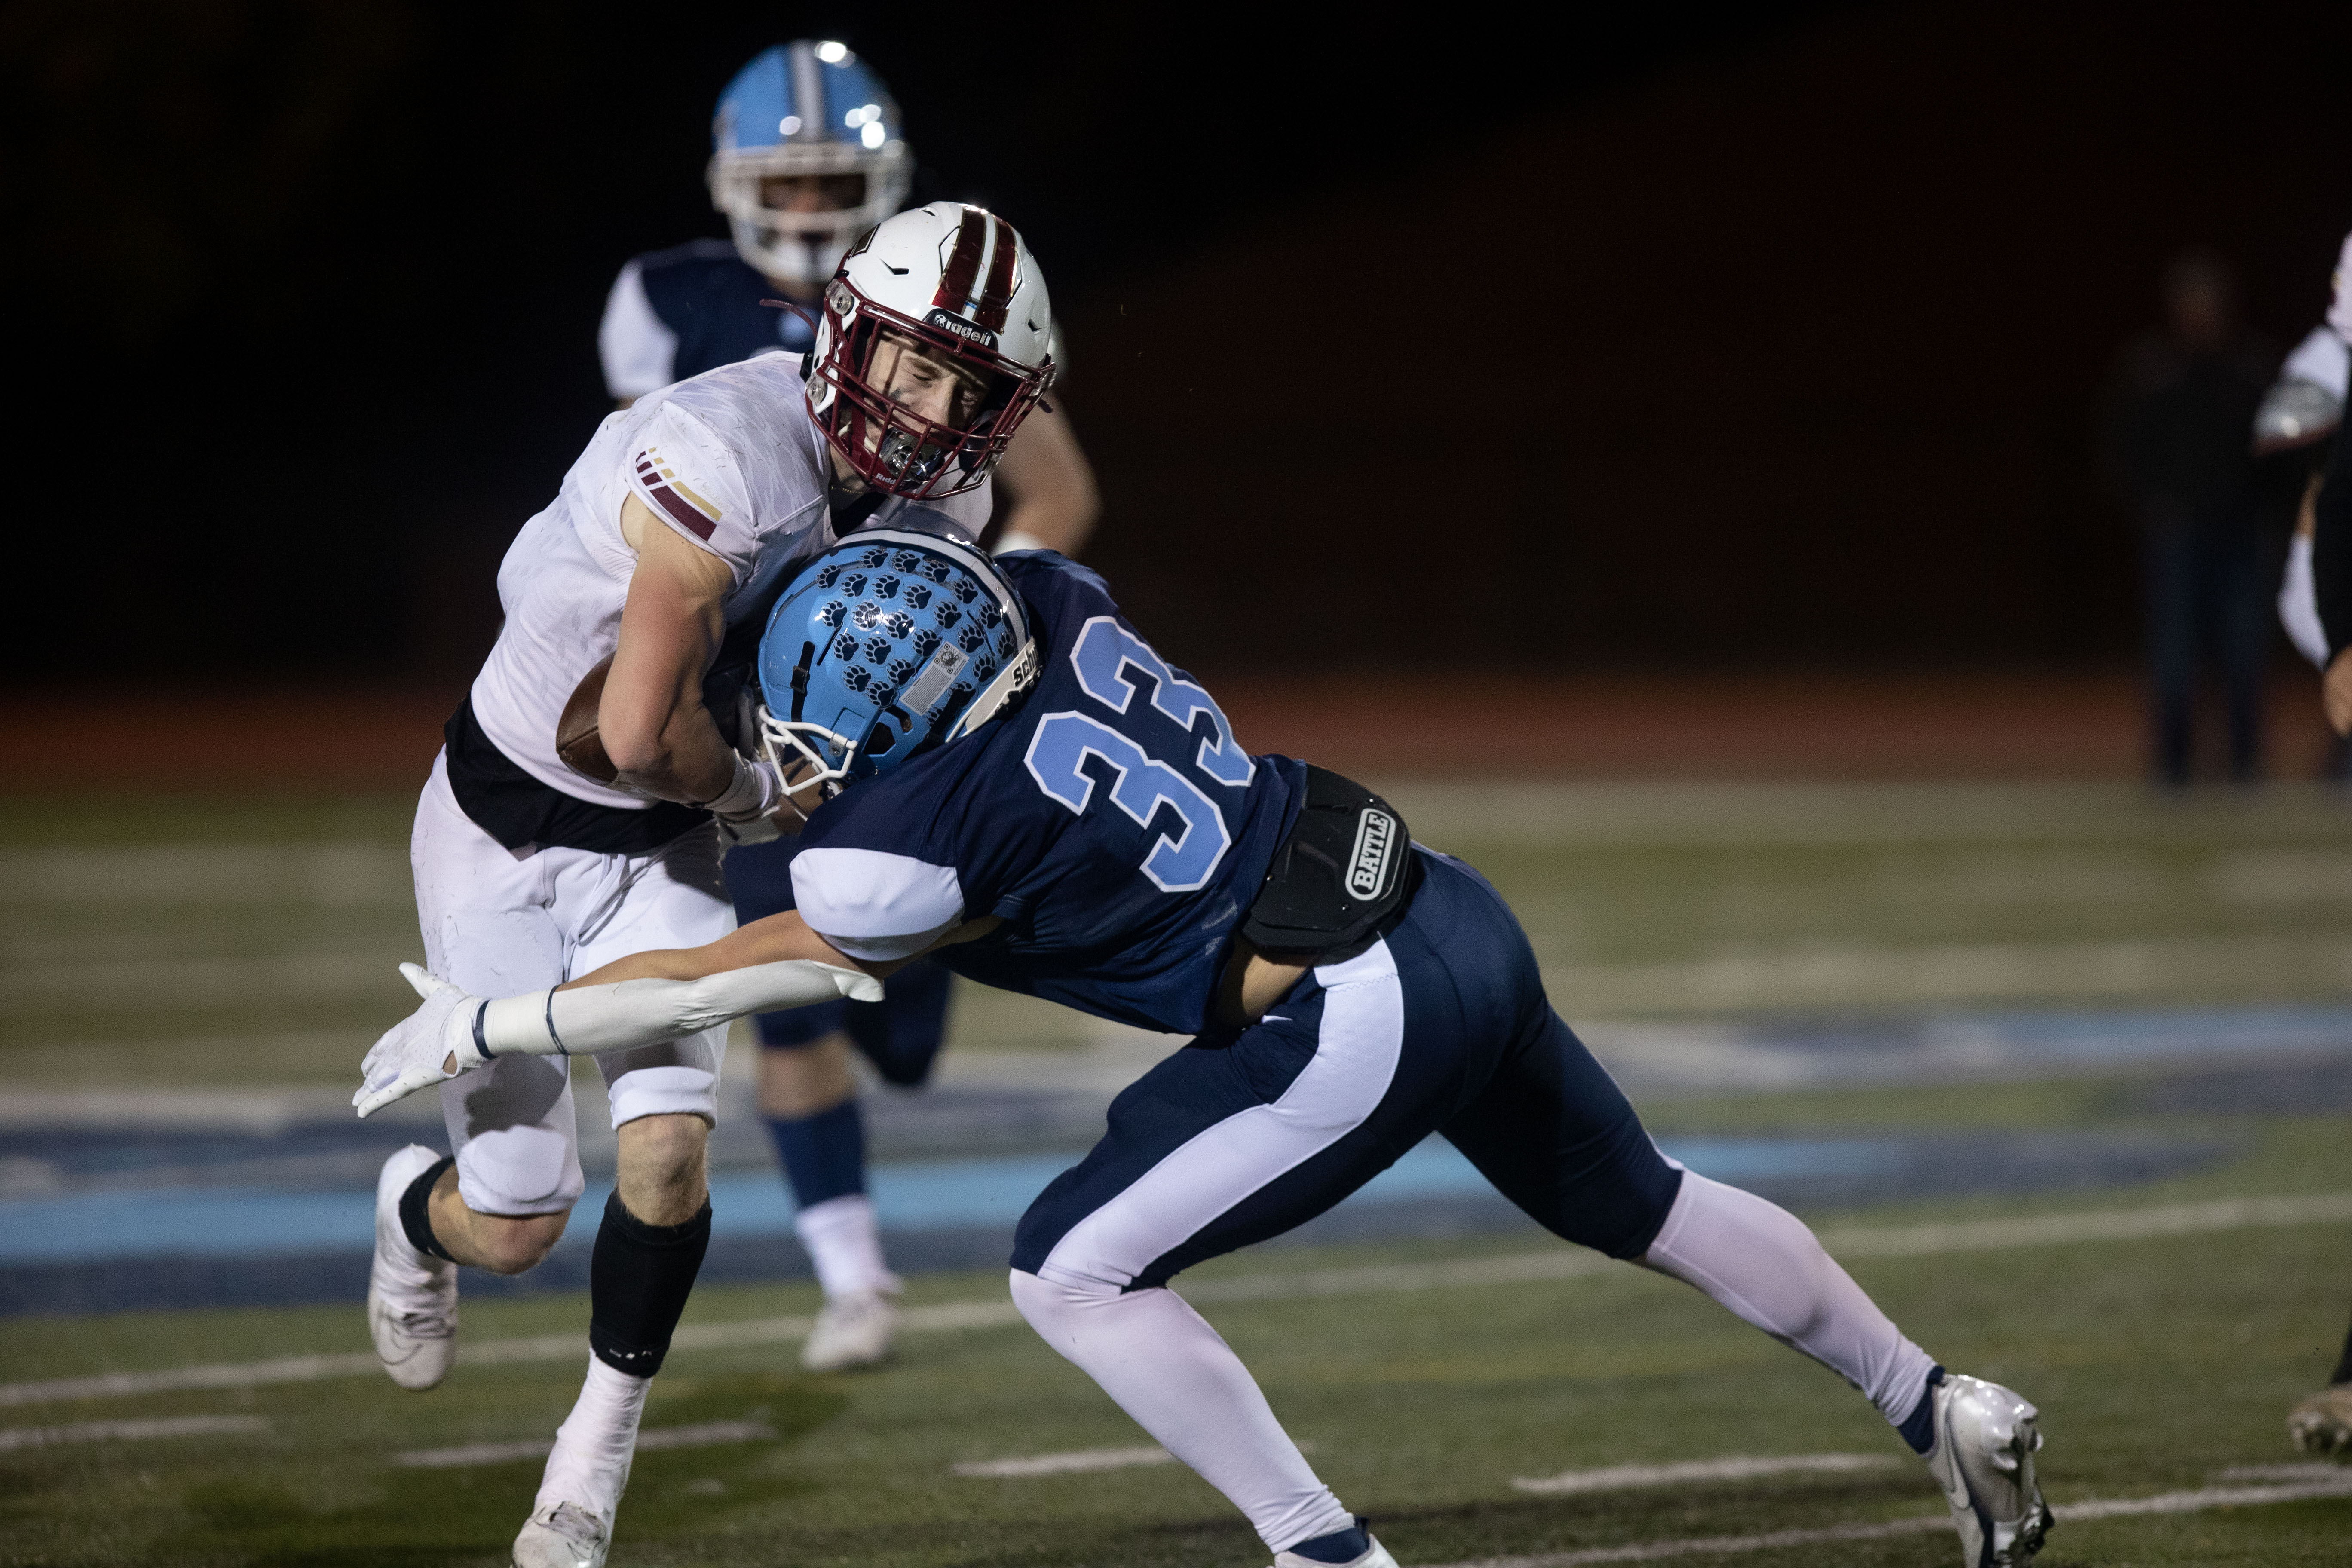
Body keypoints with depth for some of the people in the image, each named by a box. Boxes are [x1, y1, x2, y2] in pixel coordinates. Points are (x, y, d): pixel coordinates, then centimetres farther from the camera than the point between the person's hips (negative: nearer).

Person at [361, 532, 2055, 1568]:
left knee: (1075, 1271, -3)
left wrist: (487, 1024, 7)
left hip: (1360, 1020, -9)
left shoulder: (915, 846, -18)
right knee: (1643, 1204, 27)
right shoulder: (1048, 595, -2)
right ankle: (1945, 1409, 39)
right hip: (1456, 918, 9)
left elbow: (707, 983, -3)